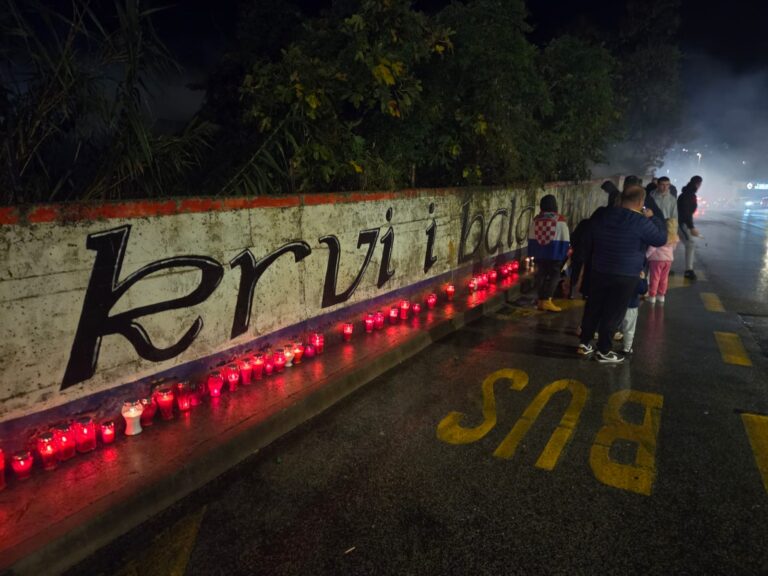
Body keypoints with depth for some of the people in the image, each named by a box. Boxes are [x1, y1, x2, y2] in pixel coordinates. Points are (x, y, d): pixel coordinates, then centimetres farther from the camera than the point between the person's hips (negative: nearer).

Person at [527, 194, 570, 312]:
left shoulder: (536, 219, 0)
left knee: (541, 275, 11)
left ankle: (541, 300, 15)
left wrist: (532, 253, 15)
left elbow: (531, 238, 6)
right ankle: (547, 300, -5)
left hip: (539, 253, 4)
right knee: (554, 275, 5)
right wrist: (564, 253, 5)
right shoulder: (560, 219, -10)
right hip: (554, 253, -4)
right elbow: (564, 239, -5)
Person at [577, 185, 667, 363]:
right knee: (613, 314, 4)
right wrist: (653, 218, 7)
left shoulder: (601, 215, 3)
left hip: (599, 271, 6)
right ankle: (604, 351, 12)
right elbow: (661, 239, -4)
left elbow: (590, 238, 18)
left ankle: (584, 343, 24)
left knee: (593, 308, 15)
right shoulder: (640, 222, -16)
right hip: (625, 277, -5)